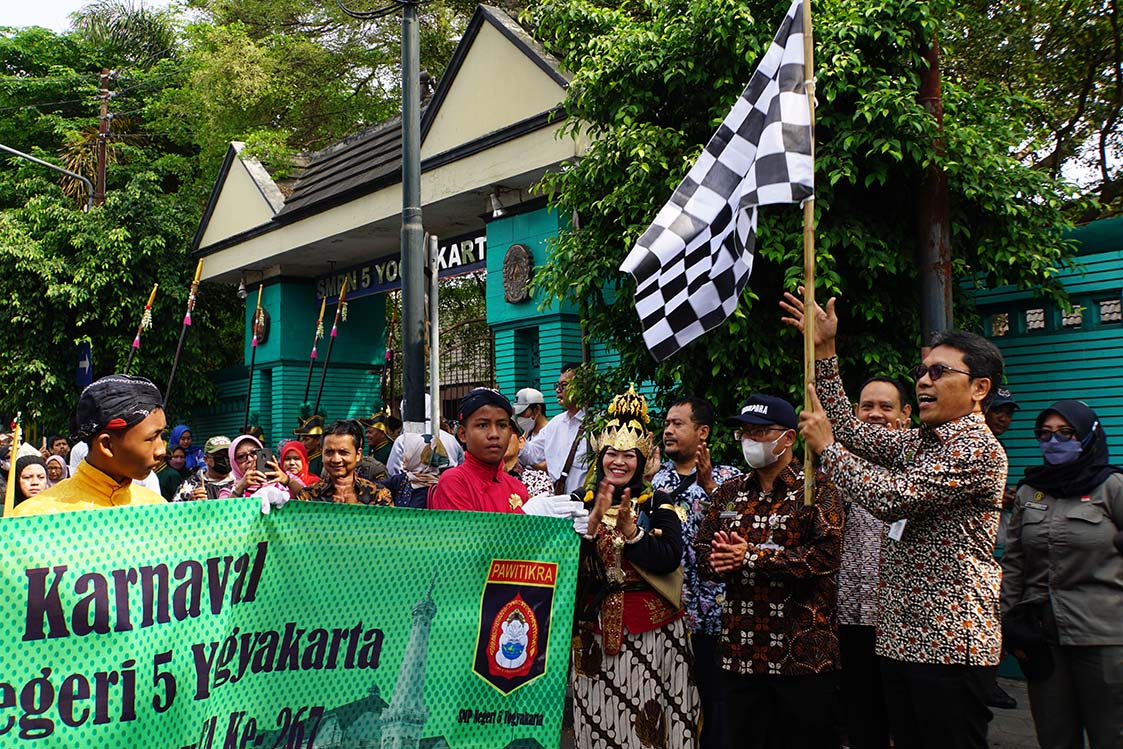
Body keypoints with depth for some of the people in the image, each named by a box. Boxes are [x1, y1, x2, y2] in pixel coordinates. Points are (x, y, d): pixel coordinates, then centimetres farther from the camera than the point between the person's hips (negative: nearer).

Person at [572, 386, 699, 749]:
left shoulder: (658, 503, 0)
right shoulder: (583, 503, 6)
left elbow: (670, 560, -13)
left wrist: (630, 530, -23)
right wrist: (593, 522, -18)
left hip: (650, 629, -2)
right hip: (596, 628, 2)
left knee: (645, 717, -1)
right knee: (599, 716, 6)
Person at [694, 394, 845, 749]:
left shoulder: (817, 489, -5)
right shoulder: (729, 492, 14)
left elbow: (828, 554, -18)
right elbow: (702, 548, 13)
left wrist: (752, 557, -19)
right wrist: (720, 562, -12)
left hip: (804, 650, -5)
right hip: (741, 650, 5)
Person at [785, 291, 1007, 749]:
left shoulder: (978, 449, -15)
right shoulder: (921, 441, 14)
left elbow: (892, 497, -23)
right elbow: (851, 430, 15)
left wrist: (826, 446, -11)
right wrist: (824, 351, 11)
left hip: (949, 641, -9)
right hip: (903, 634, 9)